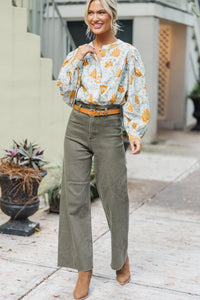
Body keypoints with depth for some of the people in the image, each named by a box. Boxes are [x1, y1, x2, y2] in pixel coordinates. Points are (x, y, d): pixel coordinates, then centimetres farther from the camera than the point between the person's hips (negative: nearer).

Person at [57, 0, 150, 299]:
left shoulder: (128, 52, 0)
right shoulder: (79, 52, 11)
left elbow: (137, 95, -3)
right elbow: (65, 89, 4)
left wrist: (136, 132, -13)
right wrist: (76, 59, -5)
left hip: (109, 127, -3)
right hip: (77, 126, 4)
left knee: (114, 194, 3)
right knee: (74, 195, -1)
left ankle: (122, 255, 30)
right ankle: (84, 268, 9)